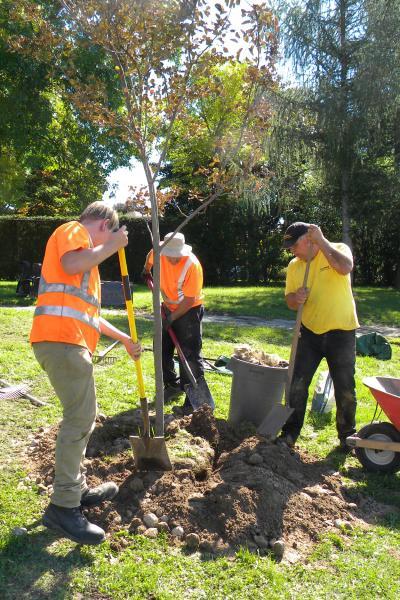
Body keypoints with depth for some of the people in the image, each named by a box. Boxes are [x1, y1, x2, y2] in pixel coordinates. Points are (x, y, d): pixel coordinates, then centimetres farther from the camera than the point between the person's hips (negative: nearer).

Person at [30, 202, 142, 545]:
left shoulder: (86, 255, 32)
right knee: (80, 418, -11)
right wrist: (111, 246, -5)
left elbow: (88, 314, 34)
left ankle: (77, 489, 27)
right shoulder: (74, 230, 4)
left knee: (83, 416, 17)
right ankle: (64, 507, -6)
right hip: (61, 339, -10)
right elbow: (71, 264, -20)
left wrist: (125, 339, 38)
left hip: (70, 342, 10)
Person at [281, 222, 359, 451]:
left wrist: (321, 241, -24)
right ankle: (290, 434, 17)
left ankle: (347, 437, 25)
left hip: (341, 332, -3)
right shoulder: (294, 266, 4)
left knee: (345, 388, 7)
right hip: (310, 331, 4)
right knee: (297, 385, 4)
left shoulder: (338, 249, -6)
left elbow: (345, 267, -30)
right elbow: (290, 301, 8)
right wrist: (296, 297, -15)